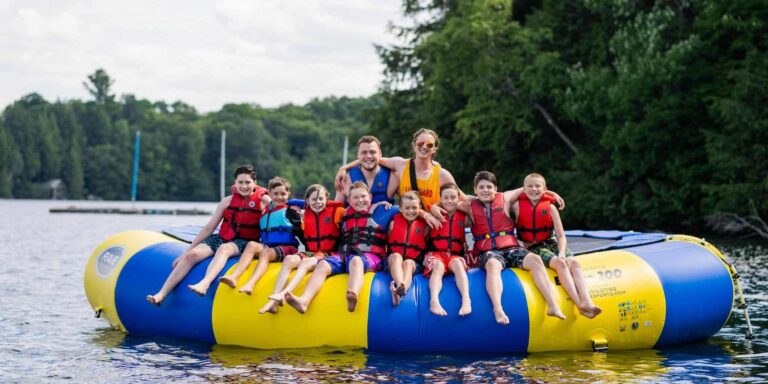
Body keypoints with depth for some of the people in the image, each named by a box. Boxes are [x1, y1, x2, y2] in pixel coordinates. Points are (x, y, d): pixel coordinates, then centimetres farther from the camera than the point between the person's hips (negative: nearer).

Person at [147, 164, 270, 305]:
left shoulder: (263, 200, -3)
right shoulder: (227, 201, 6)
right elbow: (209, 228, 8)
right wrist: (186, 251, 7)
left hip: (243, 243, -4)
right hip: (221, 239, 4)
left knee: (224, 249, -38)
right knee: (191, 255, -20)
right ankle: (161, 294, -25)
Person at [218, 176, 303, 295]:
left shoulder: (291, 212, 5)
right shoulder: (265, 210, 19)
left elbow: (302, 235, 2)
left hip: (286, 247, -4)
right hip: (266, 245, 4)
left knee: (266, 252, -33)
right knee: (252, 244, -25)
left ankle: (250, 284, -59)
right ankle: (233, 277, -46)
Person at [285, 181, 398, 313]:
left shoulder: (379, 210, 14)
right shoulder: (345, 214, 26)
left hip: (369, 255, -4)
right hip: (345, 253, 5)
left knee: (355, 261, -41)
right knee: (323, 264, -25)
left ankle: (353, 296, -72)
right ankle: (304, 300, -49)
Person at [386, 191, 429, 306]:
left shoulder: (424, 225, 10)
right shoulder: (394, 222, 11)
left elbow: (427, 246, 17)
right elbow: (387, 242, 13)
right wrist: (390, 255, 0)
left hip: (414, 261, -1)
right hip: (393, 260, 1)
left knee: (408, 263, -35)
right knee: (396, 256, -33)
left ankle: (400, 291, -67)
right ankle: (400, 285, -64)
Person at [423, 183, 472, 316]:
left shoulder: (463, 216, 12)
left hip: (455, 255, 1)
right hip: (436, 254, -1)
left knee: (458, 264, -34)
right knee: (438, 266, -36)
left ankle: (466, 300, -53)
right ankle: (434, 301, -59)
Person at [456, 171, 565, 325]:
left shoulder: (504, 199, 13)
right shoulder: (470, 206, 10)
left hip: (511, 248, 2)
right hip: (488, 252, -2)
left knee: (535, 260, -25)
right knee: (493, 265, -38)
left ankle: (553, 306, -31)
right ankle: (498, 309, -55)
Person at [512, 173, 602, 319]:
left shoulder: (550, 207, 3)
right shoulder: (518, 206, 1)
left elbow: (561, 236, 2)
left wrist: (561, 252, -19)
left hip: (552, 243, 3)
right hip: (533, 248, -3)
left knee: (573, 262, -25)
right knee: (560, 263, -29)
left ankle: (587, 302, -39)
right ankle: (579, 304, -40)